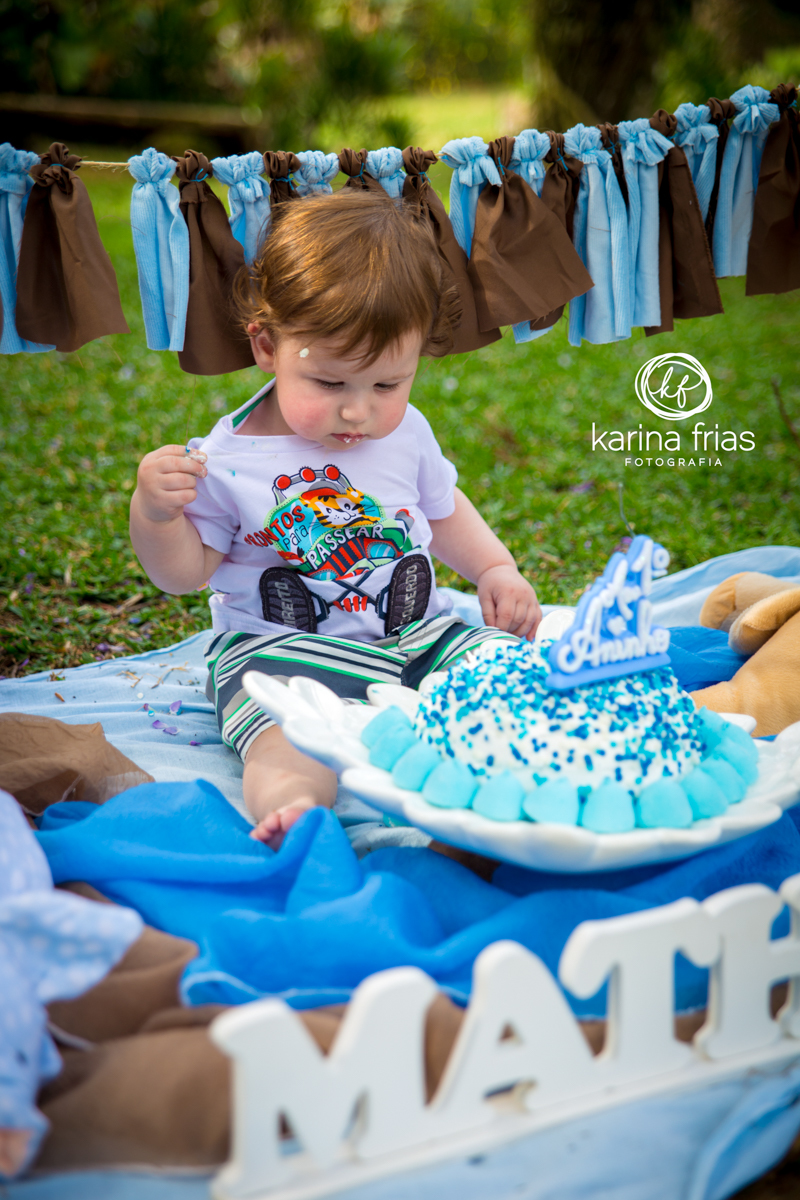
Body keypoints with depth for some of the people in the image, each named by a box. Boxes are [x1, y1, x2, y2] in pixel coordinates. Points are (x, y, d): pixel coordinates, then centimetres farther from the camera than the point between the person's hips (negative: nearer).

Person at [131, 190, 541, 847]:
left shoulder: (406, 433, 5)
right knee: (291, 741, -35)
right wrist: (154, 512, -21)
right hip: (283, 648, -6)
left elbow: (443, 508, 24)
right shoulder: (227, 461, -8)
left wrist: (497, 568, 11)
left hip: (417, 633, 6)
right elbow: (183, 572, -2)